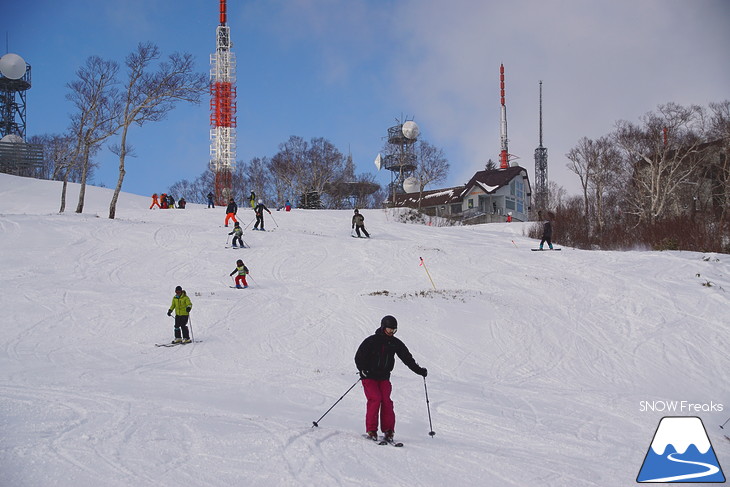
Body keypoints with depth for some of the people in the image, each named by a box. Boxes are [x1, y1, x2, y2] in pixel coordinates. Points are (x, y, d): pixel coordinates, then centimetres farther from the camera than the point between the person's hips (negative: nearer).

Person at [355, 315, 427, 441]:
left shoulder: (395, 343, 6)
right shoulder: (371, 341, -6)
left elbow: (407, 358, 11)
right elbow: (359, 357, -5)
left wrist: (419, 370, 1)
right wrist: (363, 370, -22)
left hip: (384, 378, 3)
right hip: (369, 377, -3)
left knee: (386, 401, -11)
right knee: (375, 399, -19)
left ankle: (388, 430, -4)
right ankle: (371, 430, -12)